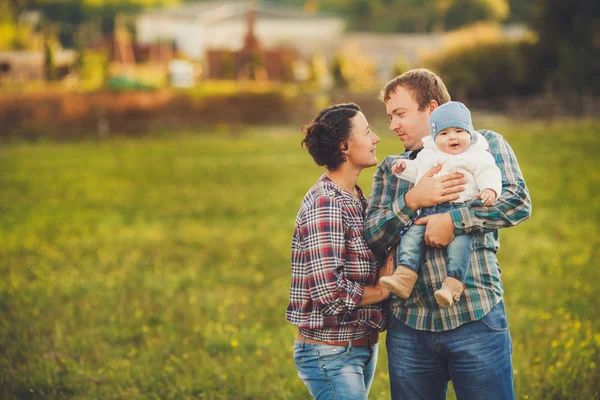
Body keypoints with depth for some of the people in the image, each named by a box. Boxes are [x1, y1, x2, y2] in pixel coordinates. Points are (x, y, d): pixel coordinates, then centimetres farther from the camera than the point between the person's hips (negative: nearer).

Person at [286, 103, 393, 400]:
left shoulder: (355, 199, 11)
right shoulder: (324, 205, -19)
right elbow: (329, 292, -26)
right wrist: (381, 291, -10)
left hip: (362, 347, 9)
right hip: (331, 354, -9)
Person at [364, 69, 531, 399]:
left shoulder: (485, 145, 6)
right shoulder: (390, 169, 16)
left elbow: (518, 202, -9)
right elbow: (371, 236, 4)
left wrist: (453, 220, -18)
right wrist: (412, 201, -12)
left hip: (476, 319, -3)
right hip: (408, 323, 4)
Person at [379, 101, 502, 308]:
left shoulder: (477, 157, 7)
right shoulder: (427, 155, 23)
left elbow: (488, 173, -2)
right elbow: (417, 172, 37)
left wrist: (490, 189, -21)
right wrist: (405, 167, 20)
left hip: (459, 210, -5)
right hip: (427, 211, 5)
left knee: (459, 243, -27)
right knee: (411, 236, -14)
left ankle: (453, 286, -32)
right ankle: (403, 278, -19)